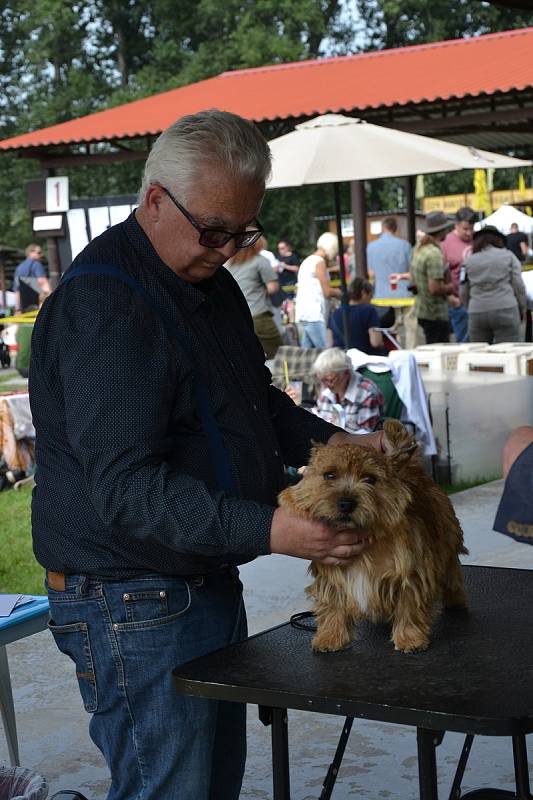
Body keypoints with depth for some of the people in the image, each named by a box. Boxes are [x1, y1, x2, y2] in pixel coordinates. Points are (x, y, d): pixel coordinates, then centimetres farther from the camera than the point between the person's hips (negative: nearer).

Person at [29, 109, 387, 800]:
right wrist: (268, 530, -35)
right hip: (137, 609, -10)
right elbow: (126, 489, -28)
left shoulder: (210, 283, 11)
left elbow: (256, 402, 24)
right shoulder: (102, 304, -21)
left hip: (207, 584, 10)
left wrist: (334, 442, 5)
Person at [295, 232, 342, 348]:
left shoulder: (307, 261, 22)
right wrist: (342, 292, 9)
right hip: (314, 316, -9)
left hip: (302, 315, 9)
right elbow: (327, 292, -9)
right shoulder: (319, 261, -6)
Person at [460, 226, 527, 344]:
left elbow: (464, 293, 12)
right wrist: (522, 310, 15)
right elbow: (518, 285, 4)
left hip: (476, 313, 2)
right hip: (506, 310, -2)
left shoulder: (469, 261, 11)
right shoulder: (508, 256, 6)